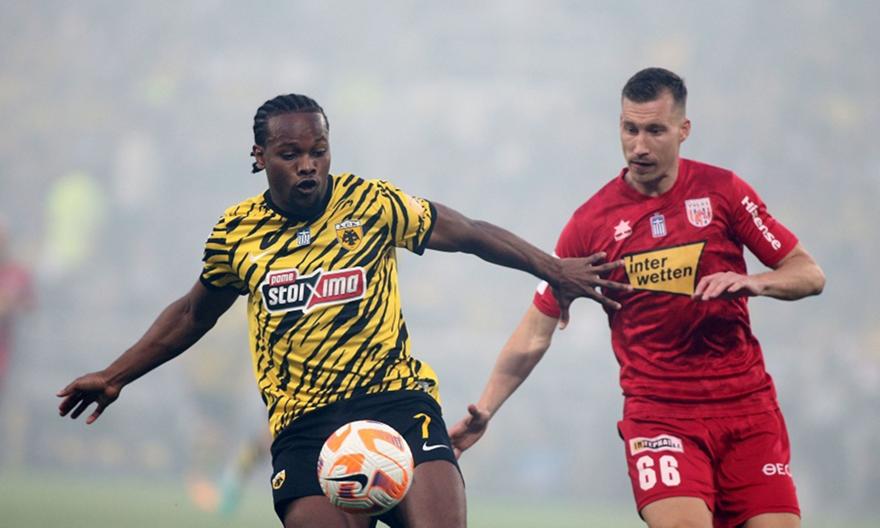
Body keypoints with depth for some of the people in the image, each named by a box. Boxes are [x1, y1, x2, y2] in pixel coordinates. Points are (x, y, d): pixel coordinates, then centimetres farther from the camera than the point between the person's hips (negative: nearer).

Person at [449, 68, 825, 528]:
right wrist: (484, 409, -1)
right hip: (657, 414, -2)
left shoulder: (722, 191, 2)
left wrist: (753, 282, -16)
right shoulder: (591, 222, 1)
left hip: (747, 405, 2)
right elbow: (536, 331, 7)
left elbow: (809, 274, 4)